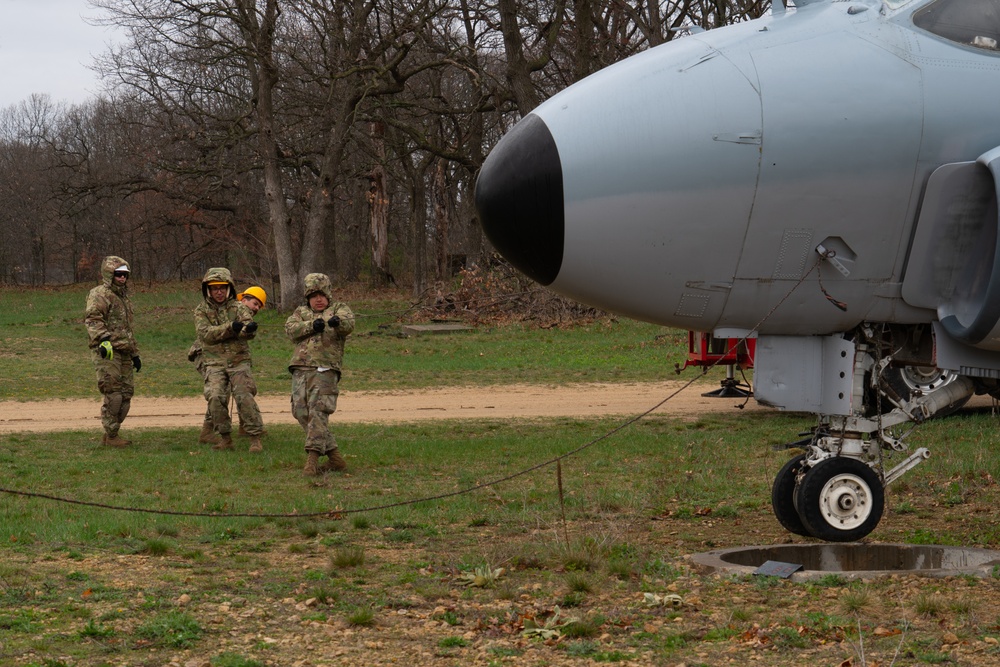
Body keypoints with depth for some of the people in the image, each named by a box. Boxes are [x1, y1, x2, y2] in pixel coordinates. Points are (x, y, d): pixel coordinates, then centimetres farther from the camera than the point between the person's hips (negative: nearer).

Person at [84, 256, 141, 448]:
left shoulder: (124, 297, 24)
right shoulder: (99, 294, -4)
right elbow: (93, 319, -19)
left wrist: (135, 353, 27)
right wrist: (103, 338, -34)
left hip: (124, 353, 9)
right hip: (107, 352, -9)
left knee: (126, 394, 7)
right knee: (113, 395, -11)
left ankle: (112, 433, 15)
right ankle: (111, 435, -4)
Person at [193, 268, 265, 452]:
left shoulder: (238, 307, 6)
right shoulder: (201, 311, 6)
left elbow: (249, 328, -10)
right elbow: (205, 333, -13)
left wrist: (249, 328, -37)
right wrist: (231, 328, -26)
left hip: (239, 361, 0)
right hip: (215, 363, 0)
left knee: (244, 397, -13)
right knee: (215, 397, -16)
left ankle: (255, 437, -7)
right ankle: (225, 438, -1)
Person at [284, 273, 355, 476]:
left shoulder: (339, 309, 12)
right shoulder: (301, 312, 23)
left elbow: (349, 324, -11)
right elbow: (290, 328, 2)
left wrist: (338, 321, -35)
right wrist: (312, 325, -15)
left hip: (325, 369, -5)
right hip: (301, 369, 5)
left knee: (318, 411, -16)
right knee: (301, 412, 1)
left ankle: (312, 457, -22)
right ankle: (334, 457, 7)